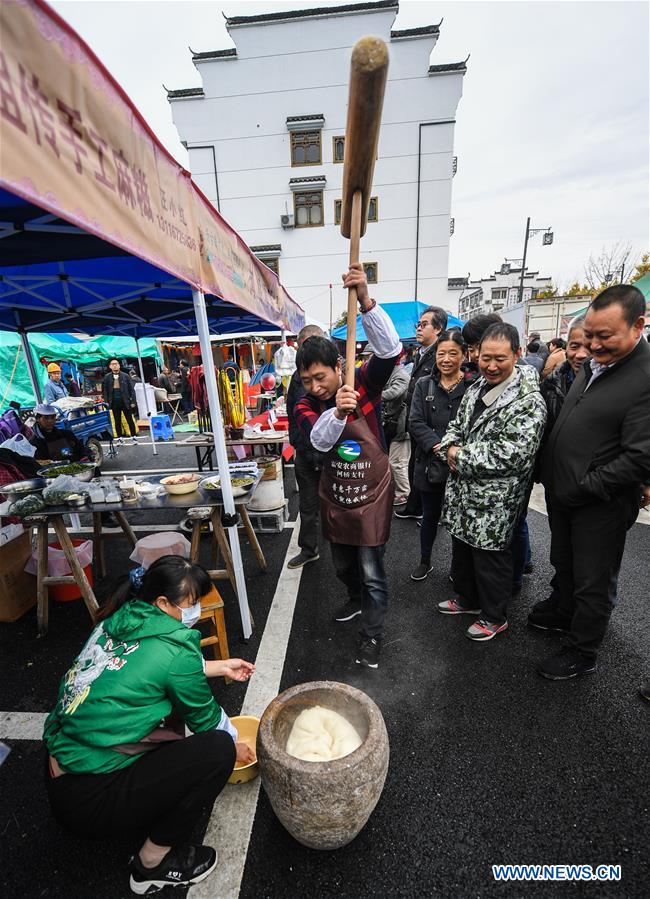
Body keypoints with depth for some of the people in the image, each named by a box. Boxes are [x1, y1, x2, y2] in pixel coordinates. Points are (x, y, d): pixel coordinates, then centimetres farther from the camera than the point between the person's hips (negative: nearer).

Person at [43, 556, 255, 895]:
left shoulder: (119, 620, -3)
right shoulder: (172, 648, -24)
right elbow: (204, 717, -7)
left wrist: (219, 667, 16)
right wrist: (234, 748, 14)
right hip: (88, 800, -8)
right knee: (218, 748, -9)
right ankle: (153, 864, 9)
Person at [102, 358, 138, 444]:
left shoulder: (125, 376, 0)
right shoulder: (107, 377, 4)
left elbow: (131, 389, 0)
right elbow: (104, 390, 6)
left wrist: (133, 401, -6)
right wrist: (106, 401, -2)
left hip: (125, 401, -2)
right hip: (114, 402, 2)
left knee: (130, 420, 3)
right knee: (117, 421, 9)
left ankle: (133, 436, 13)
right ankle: (119, 438, 18)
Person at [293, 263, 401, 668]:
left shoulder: (364, 383, -13)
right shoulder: (306, 406, -7)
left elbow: (390, 350, -31)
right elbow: (320, 440, -26)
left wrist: (366, 301, -42)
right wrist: (337, 411, -45)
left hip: (371, 494, -4)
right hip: (335, 496, 4)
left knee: (372, 571, 5)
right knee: (343, 565, 23)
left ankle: (372, 634, 27)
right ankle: (357, 601, 52)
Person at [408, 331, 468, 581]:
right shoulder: (424, 385, 3)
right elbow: (415, 422, -5)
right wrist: (436, 444, -18)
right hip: (431, 464, 2)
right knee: (430, 516, 18)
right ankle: (425, 561, 39)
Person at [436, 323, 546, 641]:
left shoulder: (528, 401, -18)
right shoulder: (476, 388, 7)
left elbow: (512, 455, -26)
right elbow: (456, 426, 14)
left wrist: (461, 456, -19)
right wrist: (450, 448, -8)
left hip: (494, 501, -7)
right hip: (463, 494, 8)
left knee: (490, 559, 11)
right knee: (462, 550, 23)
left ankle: (495, 617, 36)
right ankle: (468, 599, 47)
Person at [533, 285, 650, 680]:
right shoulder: (594, 364, 5)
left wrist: (579, 490, -20)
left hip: (601, 504, -7)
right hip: (563, 492, 7)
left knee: (593, 582, 13)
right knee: (563, 563, 26)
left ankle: (582, 653, 34)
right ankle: (563, 612, 51)